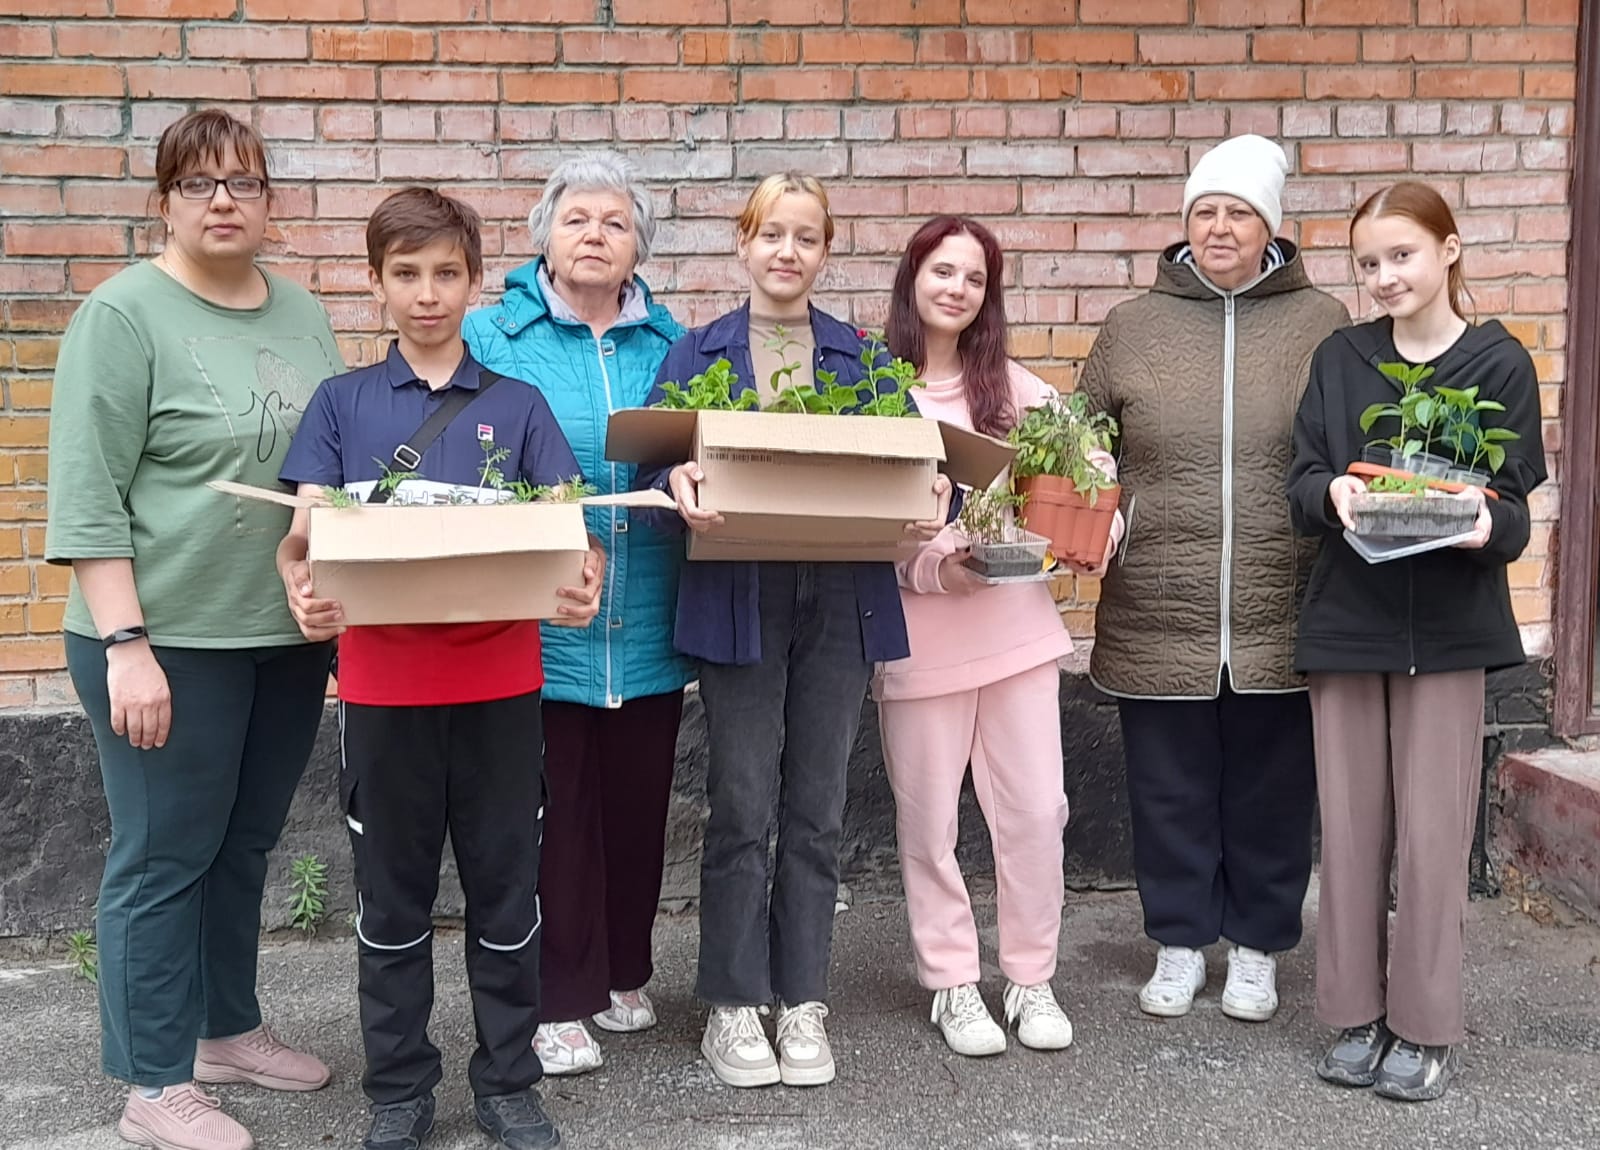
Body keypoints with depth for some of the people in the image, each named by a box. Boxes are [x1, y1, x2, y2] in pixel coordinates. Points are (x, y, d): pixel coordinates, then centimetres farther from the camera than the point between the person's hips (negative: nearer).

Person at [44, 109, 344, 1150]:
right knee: (166, 858, 3)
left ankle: (227, 1029, 33)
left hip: (292, 634, 6)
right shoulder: (125, 314, -9)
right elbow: (88, 498, -13)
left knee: (247, 846, 16)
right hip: (171, 639, -6)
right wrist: (126, 645, -18)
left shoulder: (303, 314, 10)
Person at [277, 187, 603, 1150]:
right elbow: (303, 531, 0)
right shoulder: (343, 402, 6)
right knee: (393, 890, 10)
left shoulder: (518, 405, 6)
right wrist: (304, 590, -23)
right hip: (382, 677, 0)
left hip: (500, 676, 0)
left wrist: (584, 582, -22)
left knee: (505, 882, 8)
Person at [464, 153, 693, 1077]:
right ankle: (559, 1001, 18)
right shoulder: (492, 339, 0)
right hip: (539, 624, -3)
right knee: (555, 813, 4)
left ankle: (624, 974, 33)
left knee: (637, 804, 14)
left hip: (649, 629, 4)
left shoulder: (672, 345, 9)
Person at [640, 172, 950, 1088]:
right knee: (742, 807, 0)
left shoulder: (864, 359, 11)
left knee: (818, 808, 8)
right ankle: (734, 1005, 14)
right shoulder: (697, 353, 7)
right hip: (739, 598, -2)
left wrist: (932, 496, -18)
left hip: (842, 600, 2)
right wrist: (680, 486, -25)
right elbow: (660, 464, -3)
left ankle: (804, 1002, 20)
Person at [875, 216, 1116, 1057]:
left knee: (1036, 810, 5)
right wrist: (935, 563, -21)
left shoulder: (1009, 386, 8)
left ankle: (1031, 977, 20)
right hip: (920, 632, -3)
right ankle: (952, 983, 21)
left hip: (1019, 620, 3)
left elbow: (1090, 457, 10)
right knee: (929, 820, 6)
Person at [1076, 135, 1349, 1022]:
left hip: (1280, 620, 0)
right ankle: (1179, 943, 28)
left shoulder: (1321, 326, 3)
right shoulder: (1133, 326, 6)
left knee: (1271, 794, 11)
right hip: (1158, 617, 1)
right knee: (1170, 793, 10)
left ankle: (1257, 948, 29)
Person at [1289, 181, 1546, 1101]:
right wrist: (1334, 492, -21)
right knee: (1351, 826, 7)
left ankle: (1426, 1026, 13)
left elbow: (1514, 513, -4)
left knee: (1434, 831, -1)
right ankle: (1358, 1014, 20)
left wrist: (1484, 522, -27)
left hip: (1448, 627, -2)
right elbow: (1302, 488, 1)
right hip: (1346, 620, 3)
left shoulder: (1499, 364, -1)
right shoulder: (1339, 359, 7)